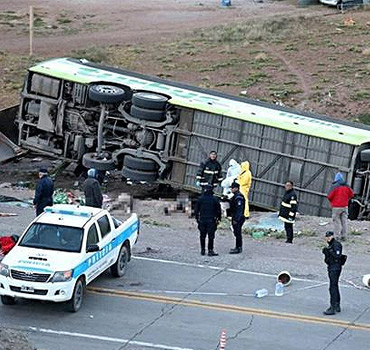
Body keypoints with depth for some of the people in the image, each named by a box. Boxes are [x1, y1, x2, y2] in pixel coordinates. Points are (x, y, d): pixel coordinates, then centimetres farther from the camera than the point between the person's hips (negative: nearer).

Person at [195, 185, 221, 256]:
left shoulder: (200, 199, 1)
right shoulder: (214, 199, -4)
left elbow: (196, 209, 4)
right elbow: (218, 210, -1)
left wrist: (197, 218, 13)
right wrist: (218, 218, 10)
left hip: (202, 220, 2)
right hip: (211, 220, -2)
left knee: (202, 236, 10)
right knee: (211, 236, -1)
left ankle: (202, 250, 14)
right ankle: (210, 250, -5)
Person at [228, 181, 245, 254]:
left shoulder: (238, 197, -19)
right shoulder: (235, 196, 15)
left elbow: (239, 209, -23)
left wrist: (236, 219, -24)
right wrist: (233, 218, 23)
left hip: (238, 218, -11)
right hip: (235, 218, 11)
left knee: (237, 233, -7)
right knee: (237, 233, 15)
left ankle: (238, 248, -5)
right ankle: (238, 247, 23)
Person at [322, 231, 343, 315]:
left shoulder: (336, 244, -14)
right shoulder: (330, 245, 16)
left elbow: (337, 256, -23)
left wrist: (330, 251, -25)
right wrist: (326, 252, 6)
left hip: (335, 268, -11)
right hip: (331, 268, 11)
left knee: (333, 287, -12)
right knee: (335, 287, 17)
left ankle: (333, 308, -14)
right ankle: (337, 306, 26)